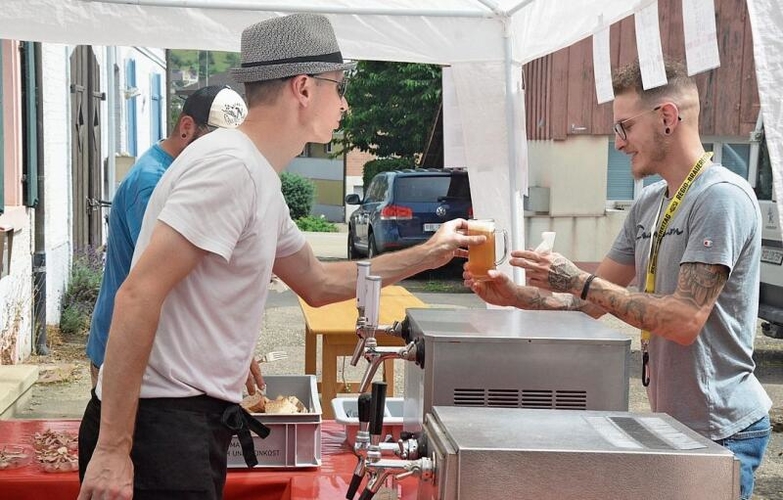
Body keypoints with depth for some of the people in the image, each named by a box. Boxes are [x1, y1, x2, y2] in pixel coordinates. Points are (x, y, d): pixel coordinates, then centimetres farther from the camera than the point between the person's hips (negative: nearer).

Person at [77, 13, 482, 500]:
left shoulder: (260, 178, 12)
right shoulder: (229, 166, -18)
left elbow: (317, 281, 26)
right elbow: (138, 295, -24)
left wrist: (427, 255, 27)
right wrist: (112, 449, -24)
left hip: (195, 422, 10)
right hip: (160, 425, -9)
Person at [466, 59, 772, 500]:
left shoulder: (722, 197, -18)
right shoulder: (648, 204, 10)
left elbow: (685, 320, -25)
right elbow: (597, 300, 13)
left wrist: (579, 280, -22)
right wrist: (516, 296, 0)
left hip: (720, 430, -8)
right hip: (672, 420, 8)